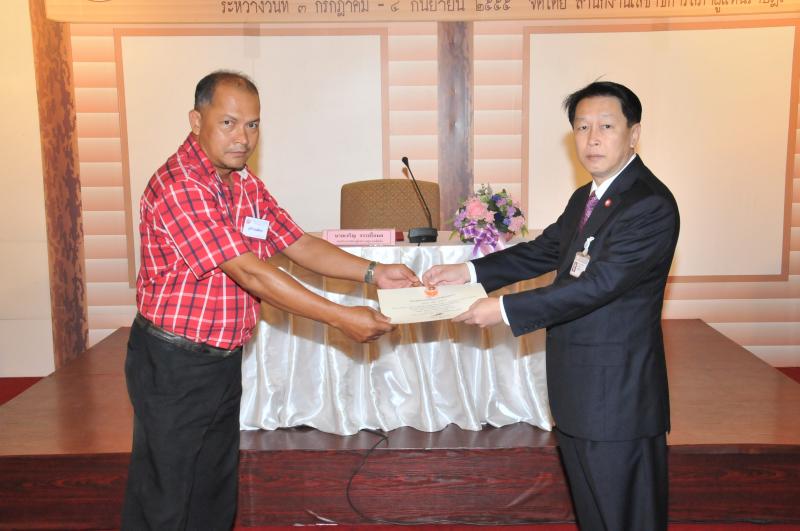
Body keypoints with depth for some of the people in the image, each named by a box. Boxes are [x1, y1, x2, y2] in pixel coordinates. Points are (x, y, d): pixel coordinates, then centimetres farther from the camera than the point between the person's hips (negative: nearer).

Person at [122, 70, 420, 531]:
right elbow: (250, 274, -27)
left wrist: (373, 272, -10)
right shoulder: (177, 186, -23)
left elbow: (301, 245, 5)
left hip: (225, 360, 8)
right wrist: (341, 318, -27)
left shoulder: (247, 186, 6)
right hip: (173, 365, -8)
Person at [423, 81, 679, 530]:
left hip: (618, 395, -9)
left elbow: (597, 284, -25)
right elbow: (544, 251, 15)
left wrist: (505, 309, -22)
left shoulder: (650, 206, -19)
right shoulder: (584, 198, 11)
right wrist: (471, 271, 2)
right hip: (578, 390, 9)